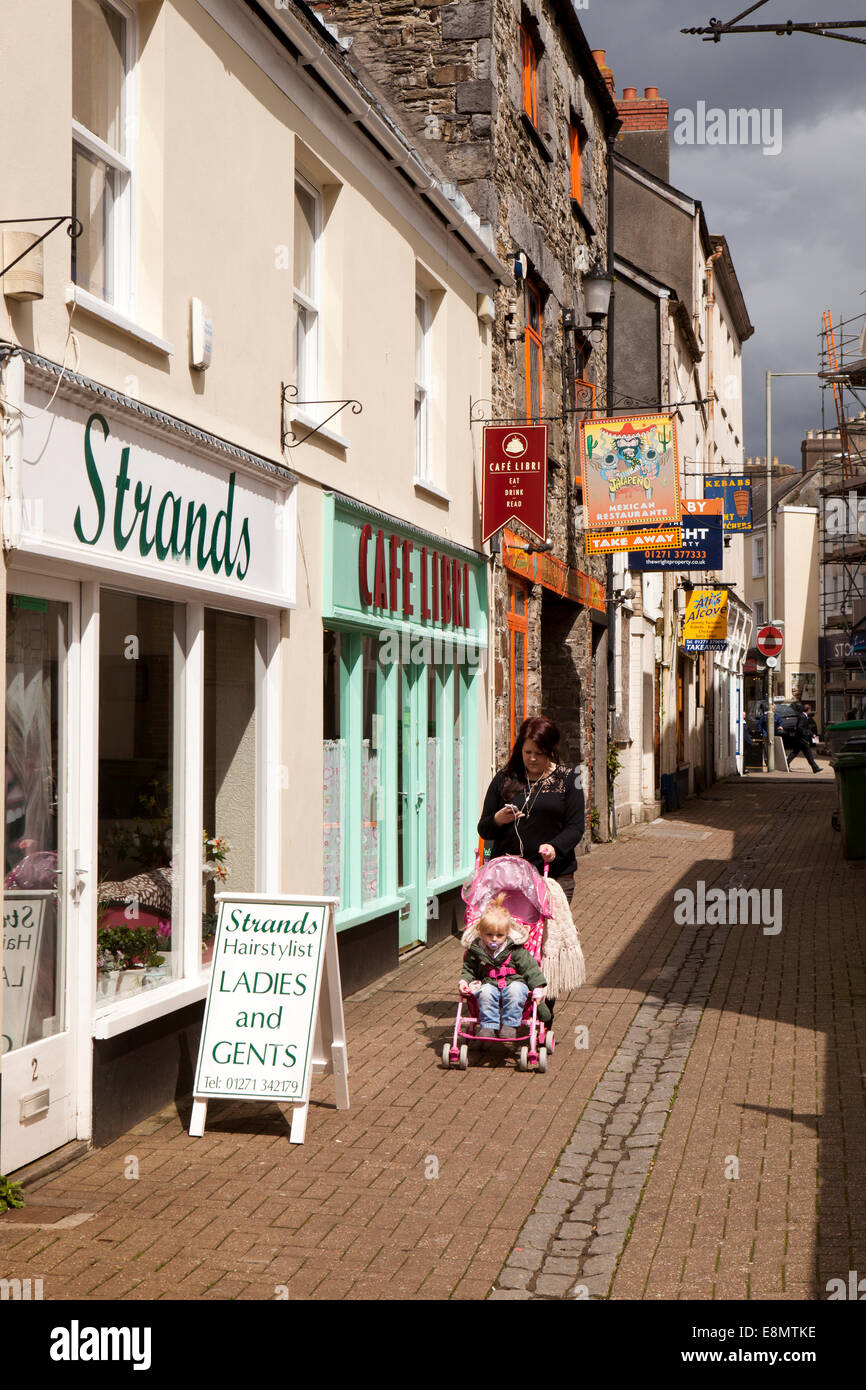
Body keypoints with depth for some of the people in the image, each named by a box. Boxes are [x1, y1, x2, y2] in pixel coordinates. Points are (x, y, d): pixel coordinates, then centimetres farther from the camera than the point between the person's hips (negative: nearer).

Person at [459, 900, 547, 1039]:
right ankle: (488, 1026, -28)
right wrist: (464, 981, -3)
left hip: (514, 981, -1)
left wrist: (538, 988, -8)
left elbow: (530, 968, 0)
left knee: (515, 991, -36)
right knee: (486, 993, -34)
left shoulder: (515, 950, 0)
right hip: (489, 984, 1)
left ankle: (510, 1025, -28)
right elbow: (469, 969, 18)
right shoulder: (475, 951, 6)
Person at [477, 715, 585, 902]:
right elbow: (483, 830, 11)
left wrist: (555, 847, -19)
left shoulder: (567, 779, 7)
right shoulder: (504, 779, 10)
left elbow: (576, 827, 0)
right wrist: (498, 820, -12)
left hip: (555, 875, -1)